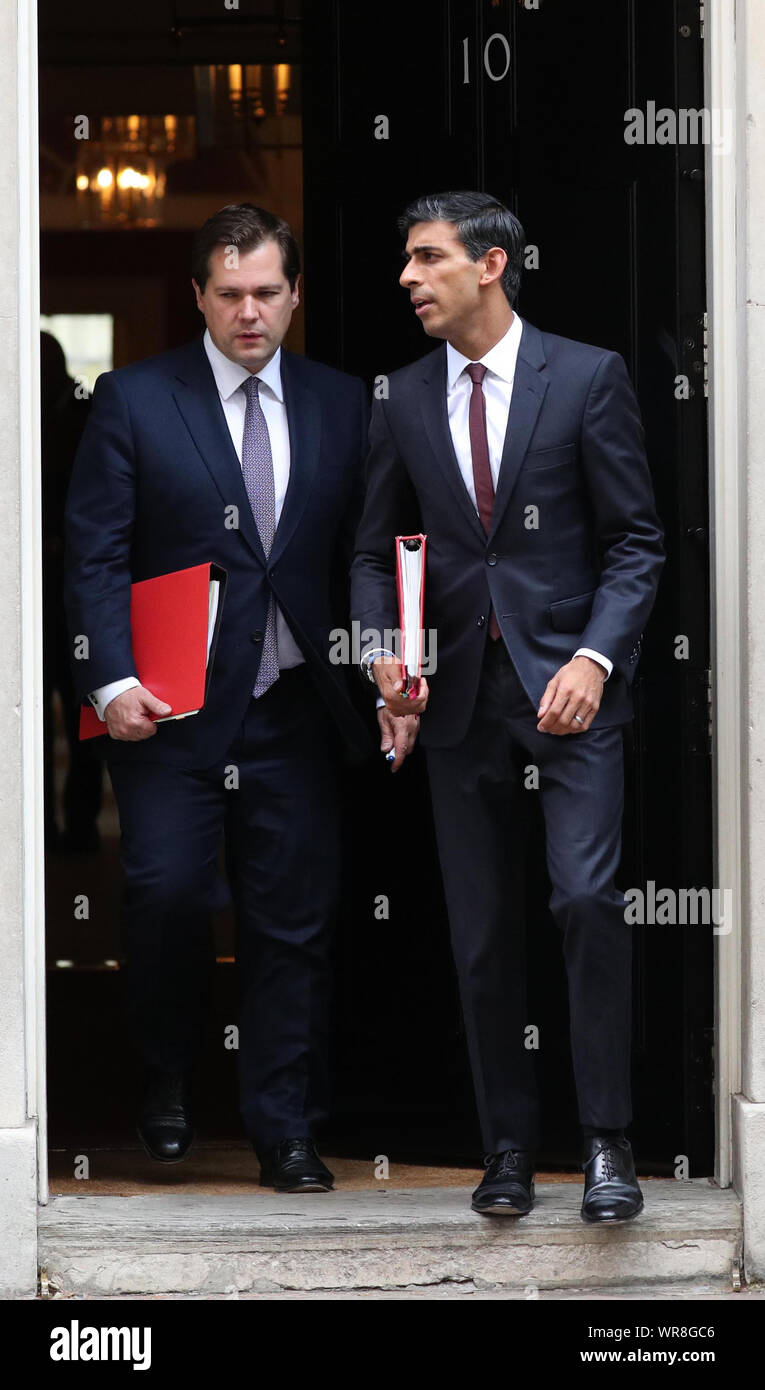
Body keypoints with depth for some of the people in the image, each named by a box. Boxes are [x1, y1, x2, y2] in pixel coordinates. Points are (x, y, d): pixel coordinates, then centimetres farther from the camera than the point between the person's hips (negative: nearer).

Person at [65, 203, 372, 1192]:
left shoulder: (342, 406, 10)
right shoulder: (134, 400, 1)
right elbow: (95, 554, -2)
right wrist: (112, 681, -14)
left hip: (295, 712, 2)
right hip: (170, 707, -2)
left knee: (293, 917, 2)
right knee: (166, 894, -8)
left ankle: (284, 1130, 11)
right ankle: (166, 1084, 18)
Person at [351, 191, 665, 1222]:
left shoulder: (588, 379, 0)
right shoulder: (404, 404, 10)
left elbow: (636, 542, -1)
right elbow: (376, 553, 16)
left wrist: (594, 658, -15)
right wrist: (386, 653, -4)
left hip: (568, 682, -4)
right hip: (459, 696, 4)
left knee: (587, 895, -17)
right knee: (481, 932, 5)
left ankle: (606, 1141, -9)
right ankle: (509, 1146, 15)